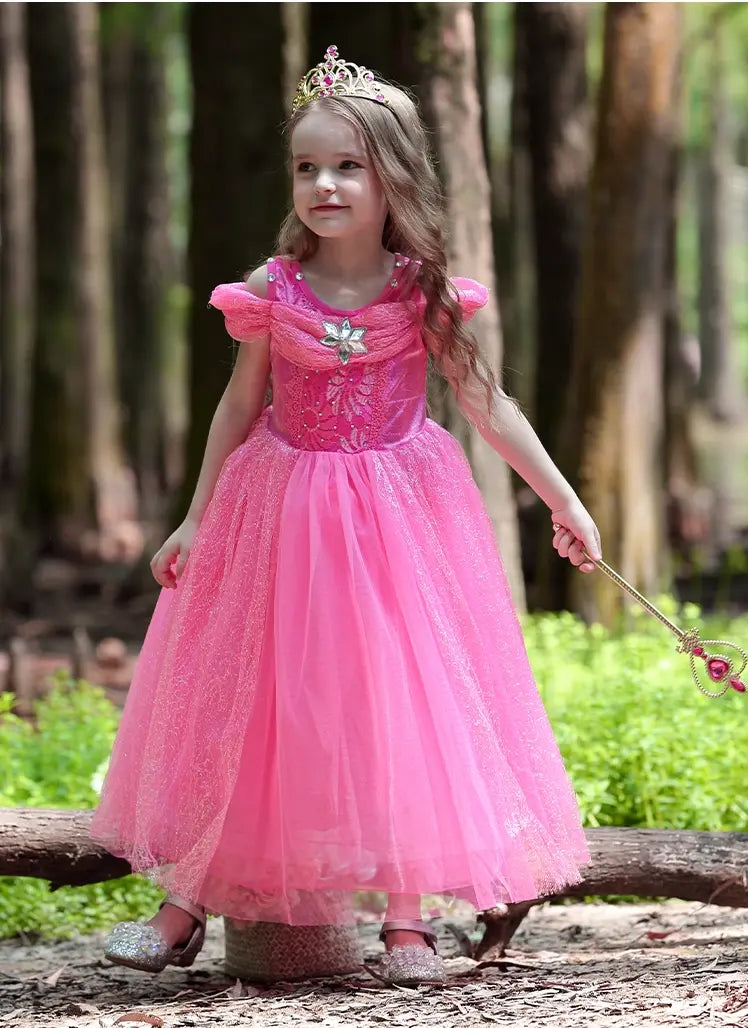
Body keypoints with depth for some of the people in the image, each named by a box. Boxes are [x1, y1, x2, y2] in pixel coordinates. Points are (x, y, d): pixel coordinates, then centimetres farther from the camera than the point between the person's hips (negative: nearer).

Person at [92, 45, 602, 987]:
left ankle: (406, 917, 8)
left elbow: (488, 405, -1)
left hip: (396, 518, -1)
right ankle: (188, 907, 14)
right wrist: (196, 519, 8)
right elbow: (240, 407, 5)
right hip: (282, 514, 1)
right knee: (248, 706, 6)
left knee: (402, 706, -1)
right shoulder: (272, 293, -7)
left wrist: (563, 502, -1)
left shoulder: (424, 293, -8)